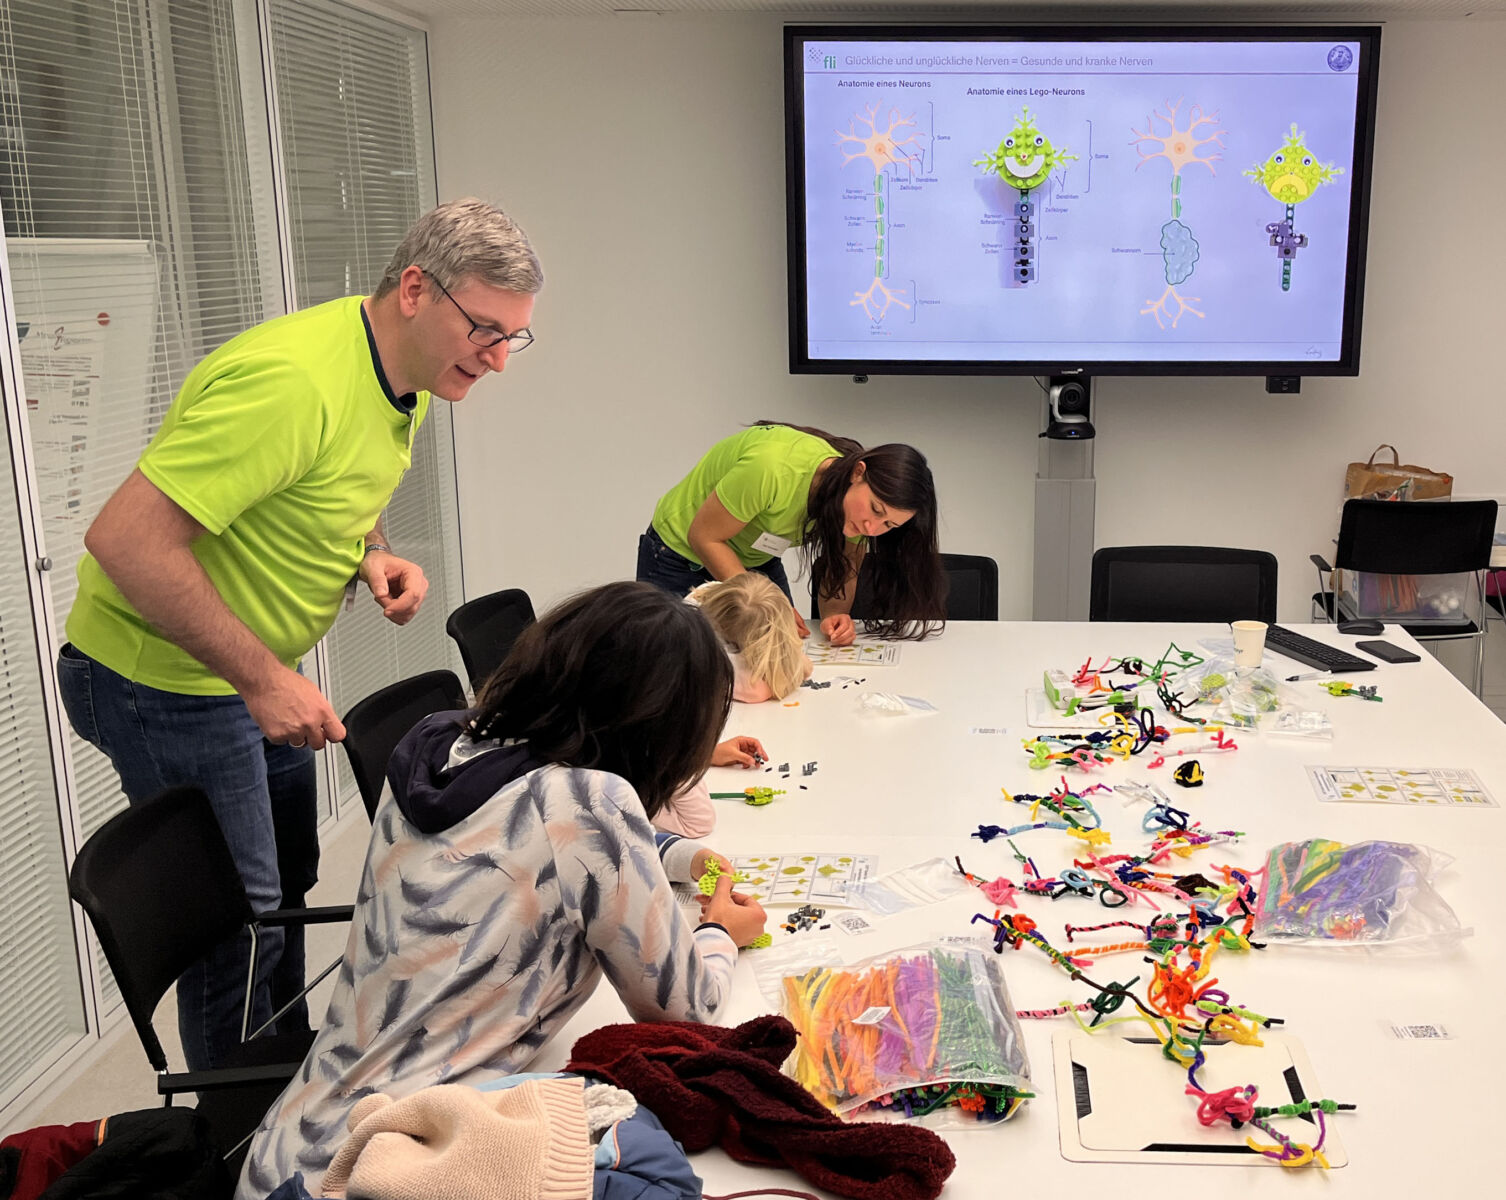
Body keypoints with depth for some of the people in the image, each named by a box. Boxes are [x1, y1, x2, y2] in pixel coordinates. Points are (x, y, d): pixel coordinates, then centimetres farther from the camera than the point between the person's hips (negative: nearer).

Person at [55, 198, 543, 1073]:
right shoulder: (295, 379, -31)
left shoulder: (404, 380, 1)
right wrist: (264, 679, -30)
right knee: (240, 924, -1)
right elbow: (125, 539, -33)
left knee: (288, 885, 20)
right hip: (163, 679, -9)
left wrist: (371, 555, -6)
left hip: (256, 674, 10)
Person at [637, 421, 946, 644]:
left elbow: (840, 573, -8)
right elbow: (703, 536, -29)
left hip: (756, 560, 5)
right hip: (680, 552, -5)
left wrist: (835, 614, -31)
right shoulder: (774, 468, -40)